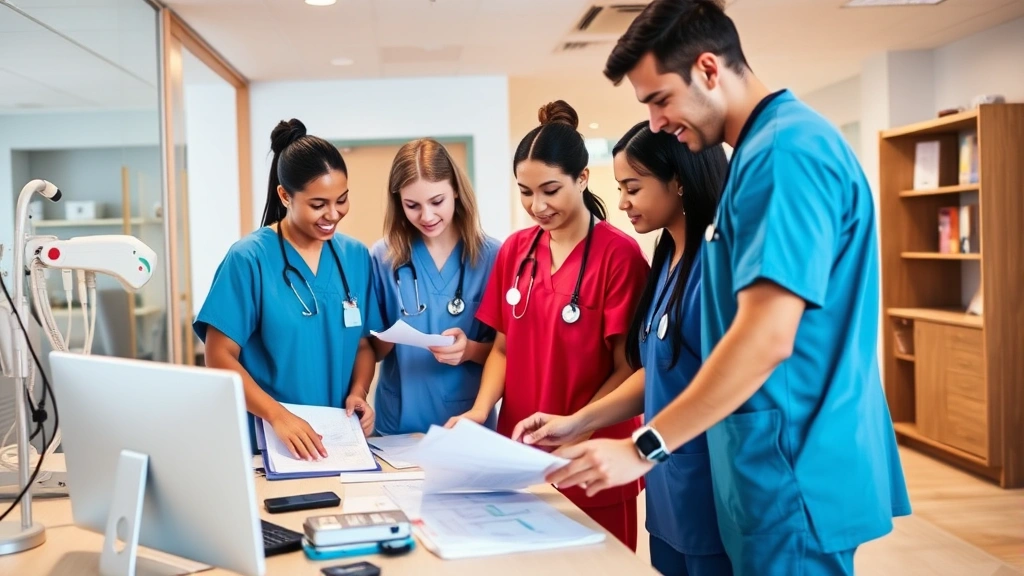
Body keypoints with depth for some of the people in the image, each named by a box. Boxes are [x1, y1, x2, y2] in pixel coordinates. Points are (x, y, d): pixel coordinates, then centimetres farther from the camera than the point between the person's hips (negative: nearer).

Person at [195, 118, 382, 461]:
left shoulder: (356, 257, 3)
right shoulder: (249, 258, -10)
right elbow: (220, 357, -10)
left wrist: (358, 393, -9)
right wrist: (276, 414, -22)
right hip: (267, 438, -3)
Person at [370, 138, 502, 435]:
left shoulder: (491, 255, -7)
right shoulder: (382, 257, -4)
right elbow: (372, 350, 3)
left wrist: (470, 350, -21)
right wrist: (386, 341, -19)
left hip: (470, 422, 0)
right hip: (399, 424, 1)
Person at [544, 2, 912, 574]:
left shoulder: (784, 150, -18)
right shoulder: (765, 149, 13)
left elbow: (766, 339, -25)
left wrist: (644, 448, -20)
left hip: (795, 473, -10)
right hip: (786, 464, 10)